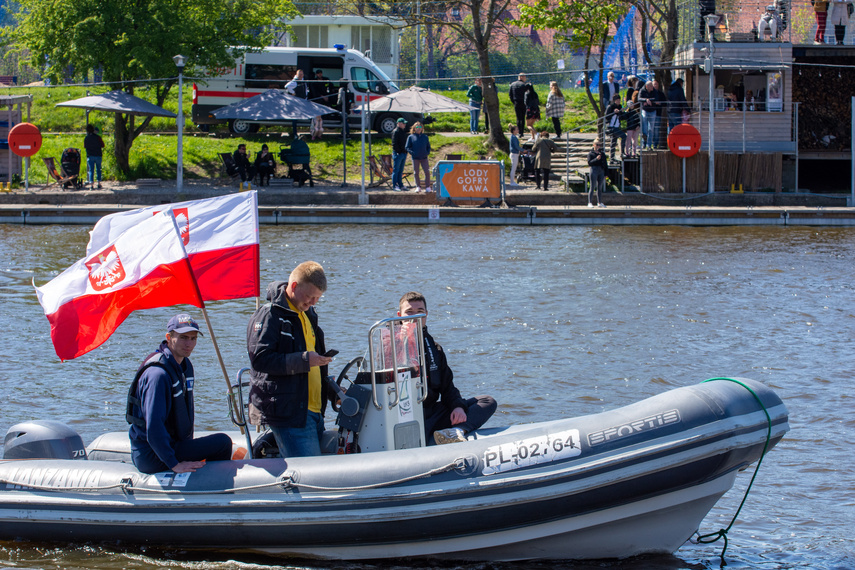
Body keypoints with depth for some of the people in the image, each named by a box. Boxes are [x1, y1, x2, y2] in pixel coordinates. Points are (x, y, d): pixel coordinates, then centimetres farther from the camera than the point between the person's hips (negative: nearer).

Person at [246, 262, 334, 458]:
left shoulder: (307, 315, 21)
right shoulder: (269, 315, -7)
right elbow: (260, 359, -18)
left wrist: (330, 390, 19)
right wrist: (304, 360, -22)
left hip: (312, 411, 9)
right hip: (287, 411, -9)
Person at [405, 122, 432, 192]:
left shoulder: (425, 137, 11)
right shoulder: (411, 137, 3)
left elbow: (428, 146, 18)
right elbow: (407, 147, 2)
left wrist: (428, 152, 1)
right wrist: (412, 152, -11)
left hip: (424, 157, 1)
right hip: (415, 158, -1)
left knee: (427, 172, -6)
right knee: (416, 173, 3)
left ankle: (428, 187, 2)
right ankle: (418, 187, 13)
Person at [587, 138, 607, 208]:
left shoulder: (602, 154, 14)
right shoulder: (591, 154, 1)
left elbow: (605, 164, 15)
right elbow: (589, 163, -8)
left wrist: (605, 174, 9)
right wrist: (596, 159, -21)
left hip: (601, 171, 5)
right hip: (594, 170, -5)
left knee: (600, 187, 8)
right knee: (592, 187, -6)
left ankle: (599, 202, 14)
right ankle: (590, 203, -6)